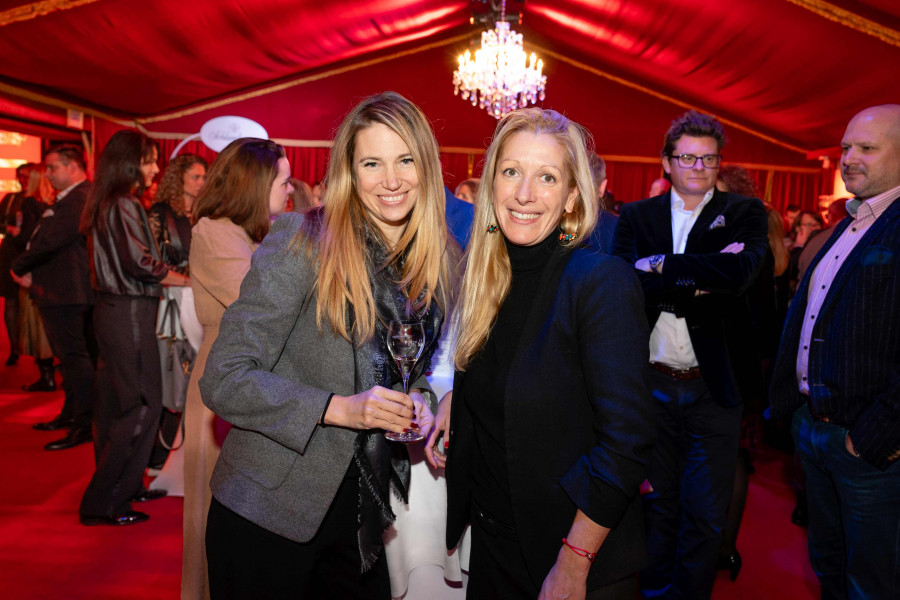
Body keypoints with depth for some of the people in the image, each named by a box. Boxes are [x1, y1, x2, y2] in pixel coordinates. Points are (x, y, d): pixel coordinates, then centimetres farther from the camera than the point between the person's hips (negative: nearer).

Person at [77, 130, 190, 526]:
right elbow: (140, 263, -22)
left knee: (116, 403, 17)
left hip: (112, 310, 10)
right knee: (143, 404, -4)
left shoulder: (106, 204, 15)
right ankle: (104, 502, 3)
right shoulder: (124, 205, -15)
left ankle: (120, 485, 30)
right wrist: (187, 279, -11)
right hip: (130, 313, -10)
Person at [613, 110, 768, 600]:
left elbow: (740, 272, -20)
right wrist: (700, 280, -19)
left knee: (706, 513, 9)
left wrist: (663, 265, -18)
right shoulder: (636, 216, 3)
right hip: (651, 384, 1)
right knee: (656, 501, 18)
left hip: (713, 388, -1)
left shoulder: (744, 214, 0)